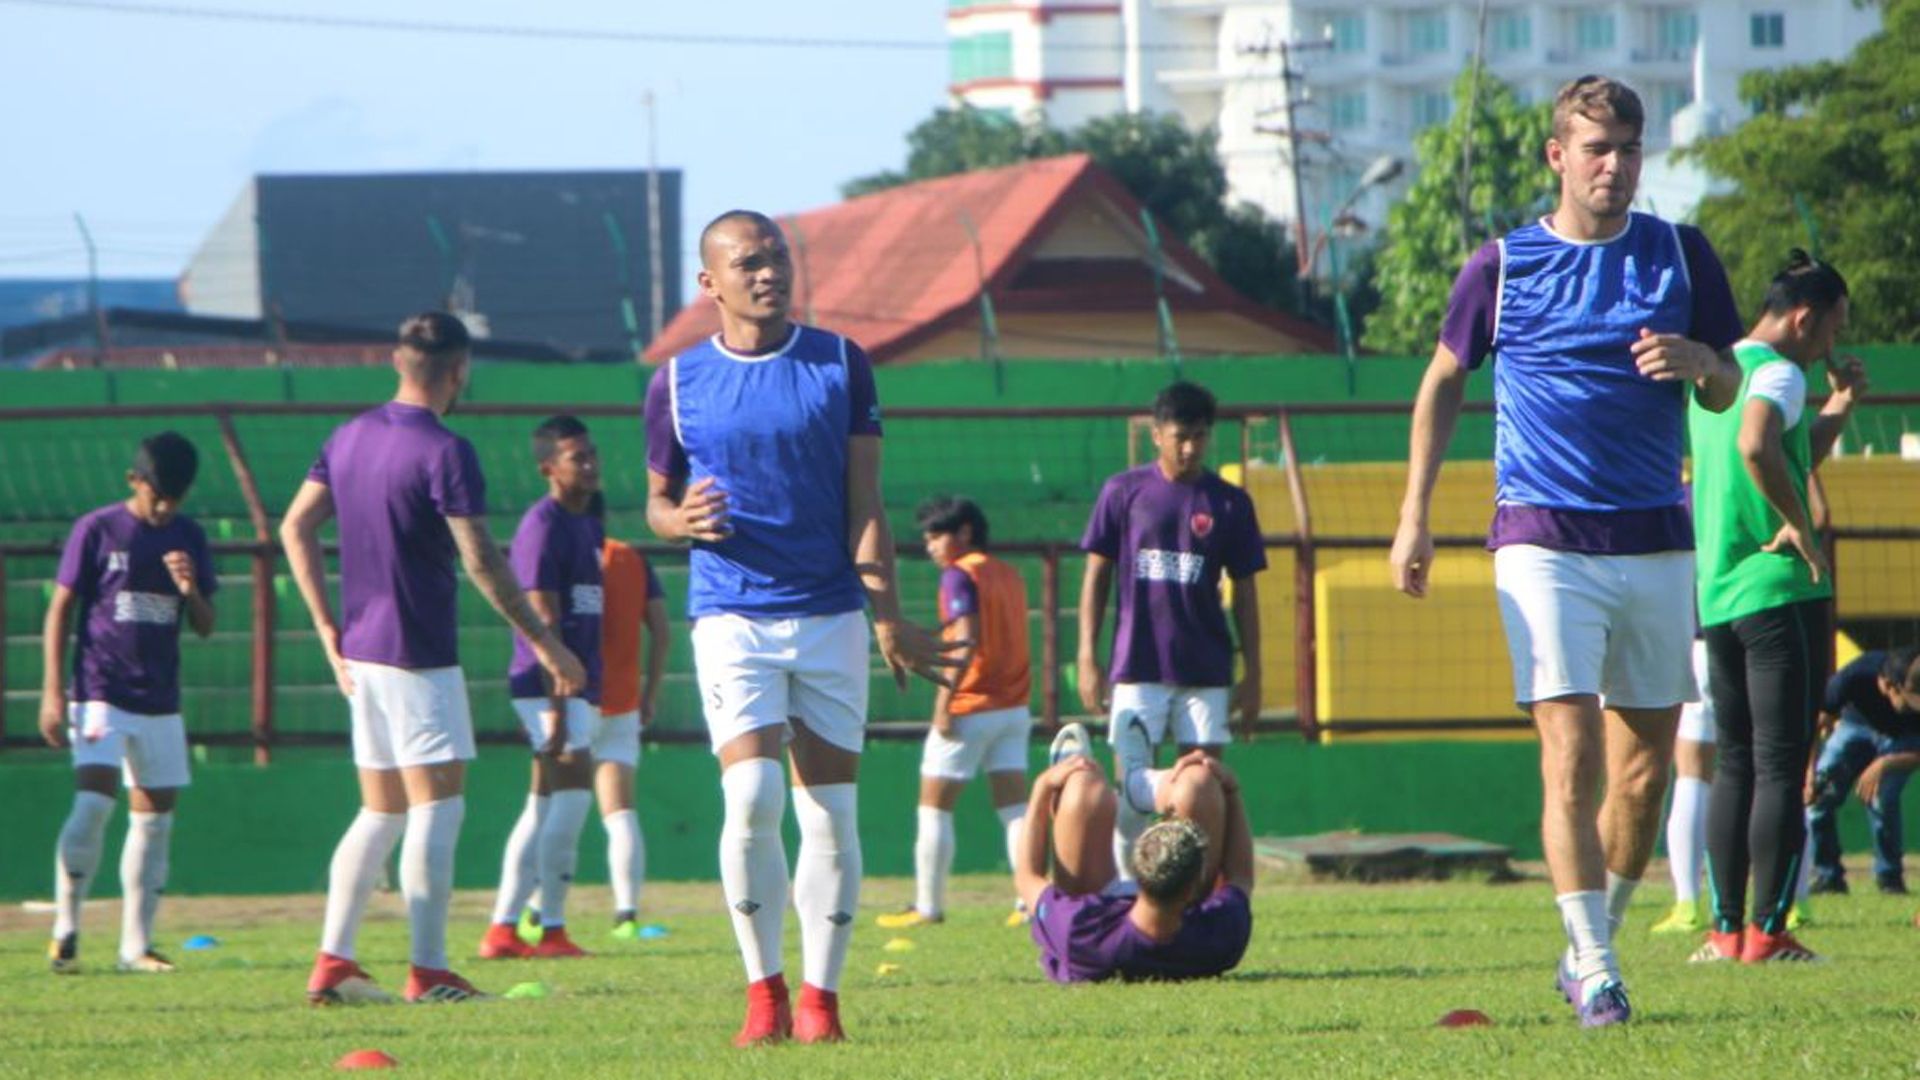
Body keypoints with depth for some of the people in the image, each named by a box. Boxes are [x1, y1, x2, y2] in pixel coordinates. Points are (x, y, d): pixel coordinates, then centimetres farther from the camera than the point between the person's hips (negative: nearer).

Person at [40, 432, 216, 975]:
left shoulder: (188, 538, 8)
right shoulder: (96, 531, -4)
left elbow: (205, 626, 11)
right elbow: (60, 610, -1)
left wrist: (190, 591, -12)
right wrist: (53, 692, -7)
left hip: (161, 702, 5)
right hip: (100, 696, -5)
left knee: (155, 816, 5)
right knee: (94, 801, -19)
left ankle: (136, 944, 12)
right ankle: (65, 927, -7)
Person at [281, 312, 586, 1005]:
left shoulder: (349, 437, 10)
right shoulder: (444, 453, -14)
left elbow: (295, 527, 13)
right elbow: (481, 563, -17)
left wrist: (328, 628, 15)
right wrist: (544, 643, -10)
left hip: (361, 652, 8)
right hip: (419, 659, -8)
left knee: (380, 813, 14)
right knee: (437, 806, -5)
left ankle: (331, 963, 9)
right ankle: (428, 972, -9)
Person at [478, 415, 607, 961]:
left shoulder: (588, 526, 17)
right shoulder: (542, 526, -12)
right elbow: (543, 621, -17)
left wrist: (595, 693, 20)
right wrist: (557, 709, -21)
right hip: (549, 684, -10)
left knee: (545, 803, 9)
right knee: (572, 792, -13)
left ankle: (502, 929, 12)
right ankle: (552, 931, -9)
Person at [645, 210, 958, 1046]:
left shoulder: (840, 364, 5)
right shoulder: (678, 382, 4)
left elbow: (864, 504, 3)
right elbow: (658, 501, 13)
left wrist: (887, 617, -6)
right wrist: (680, 519, -12)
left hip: (831, 615, 1)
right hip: (732, 618, -1)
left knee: (830, 814, 1)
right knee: (752, 797, -16)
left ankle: (820, 997, 9)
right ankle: (763, 990, -4)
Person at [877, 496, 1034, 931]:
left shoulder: (959, 575, -11)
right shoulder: (1009, 574, 12)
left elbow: (966, 641, -22)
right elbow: (1011, 638, 12)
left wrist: (944, 701, -21)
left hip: (970, 709, -7)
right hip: (1014, 707, 7)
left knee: (934, 807, 3)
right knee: (1014, 806, 6)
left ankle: (928, 906, 5)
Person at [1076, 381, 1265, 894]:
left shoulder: (1229, 503, 4)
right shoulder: (1124, 492, 2)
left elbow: (1244, 592, 8)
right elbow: (1097, 575, 5)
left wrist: (1252, 674, 4)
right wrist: (1088, 657, -1)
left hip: (1206, 671, 1)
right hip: (1137, 668, -1)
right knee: (1130, 786, -3)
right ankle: (1123, 887, 10)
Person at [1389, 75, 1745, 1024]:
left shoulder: (1681, 255, 7)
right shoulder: (1502, 266, 2)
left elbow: (1726, 392, 13)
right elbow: (1443, 382, 13)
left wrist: (1695, 361, -11)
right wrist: (1415, 513, 7)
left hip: (1655, 543, 3)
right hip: (1544, 542, -3)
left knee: (1645, 765, 5)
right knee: (1571, 750, -14)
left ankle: (1592, 944, 22)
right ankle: (1595, 971, -15)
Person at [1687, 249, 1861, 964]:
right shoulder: (1777, 373, -11)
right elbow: (1758, 447, -33)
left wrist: (1835, 412, 21)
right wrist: (1802, 528, -22)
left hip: (1716, 596, 8)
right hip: (1781, 588, -8)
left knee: (1735, 765, 11)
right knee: (1782, 768, -5)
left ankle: (1725, 928, 8)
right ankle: (1767, 930, -8)